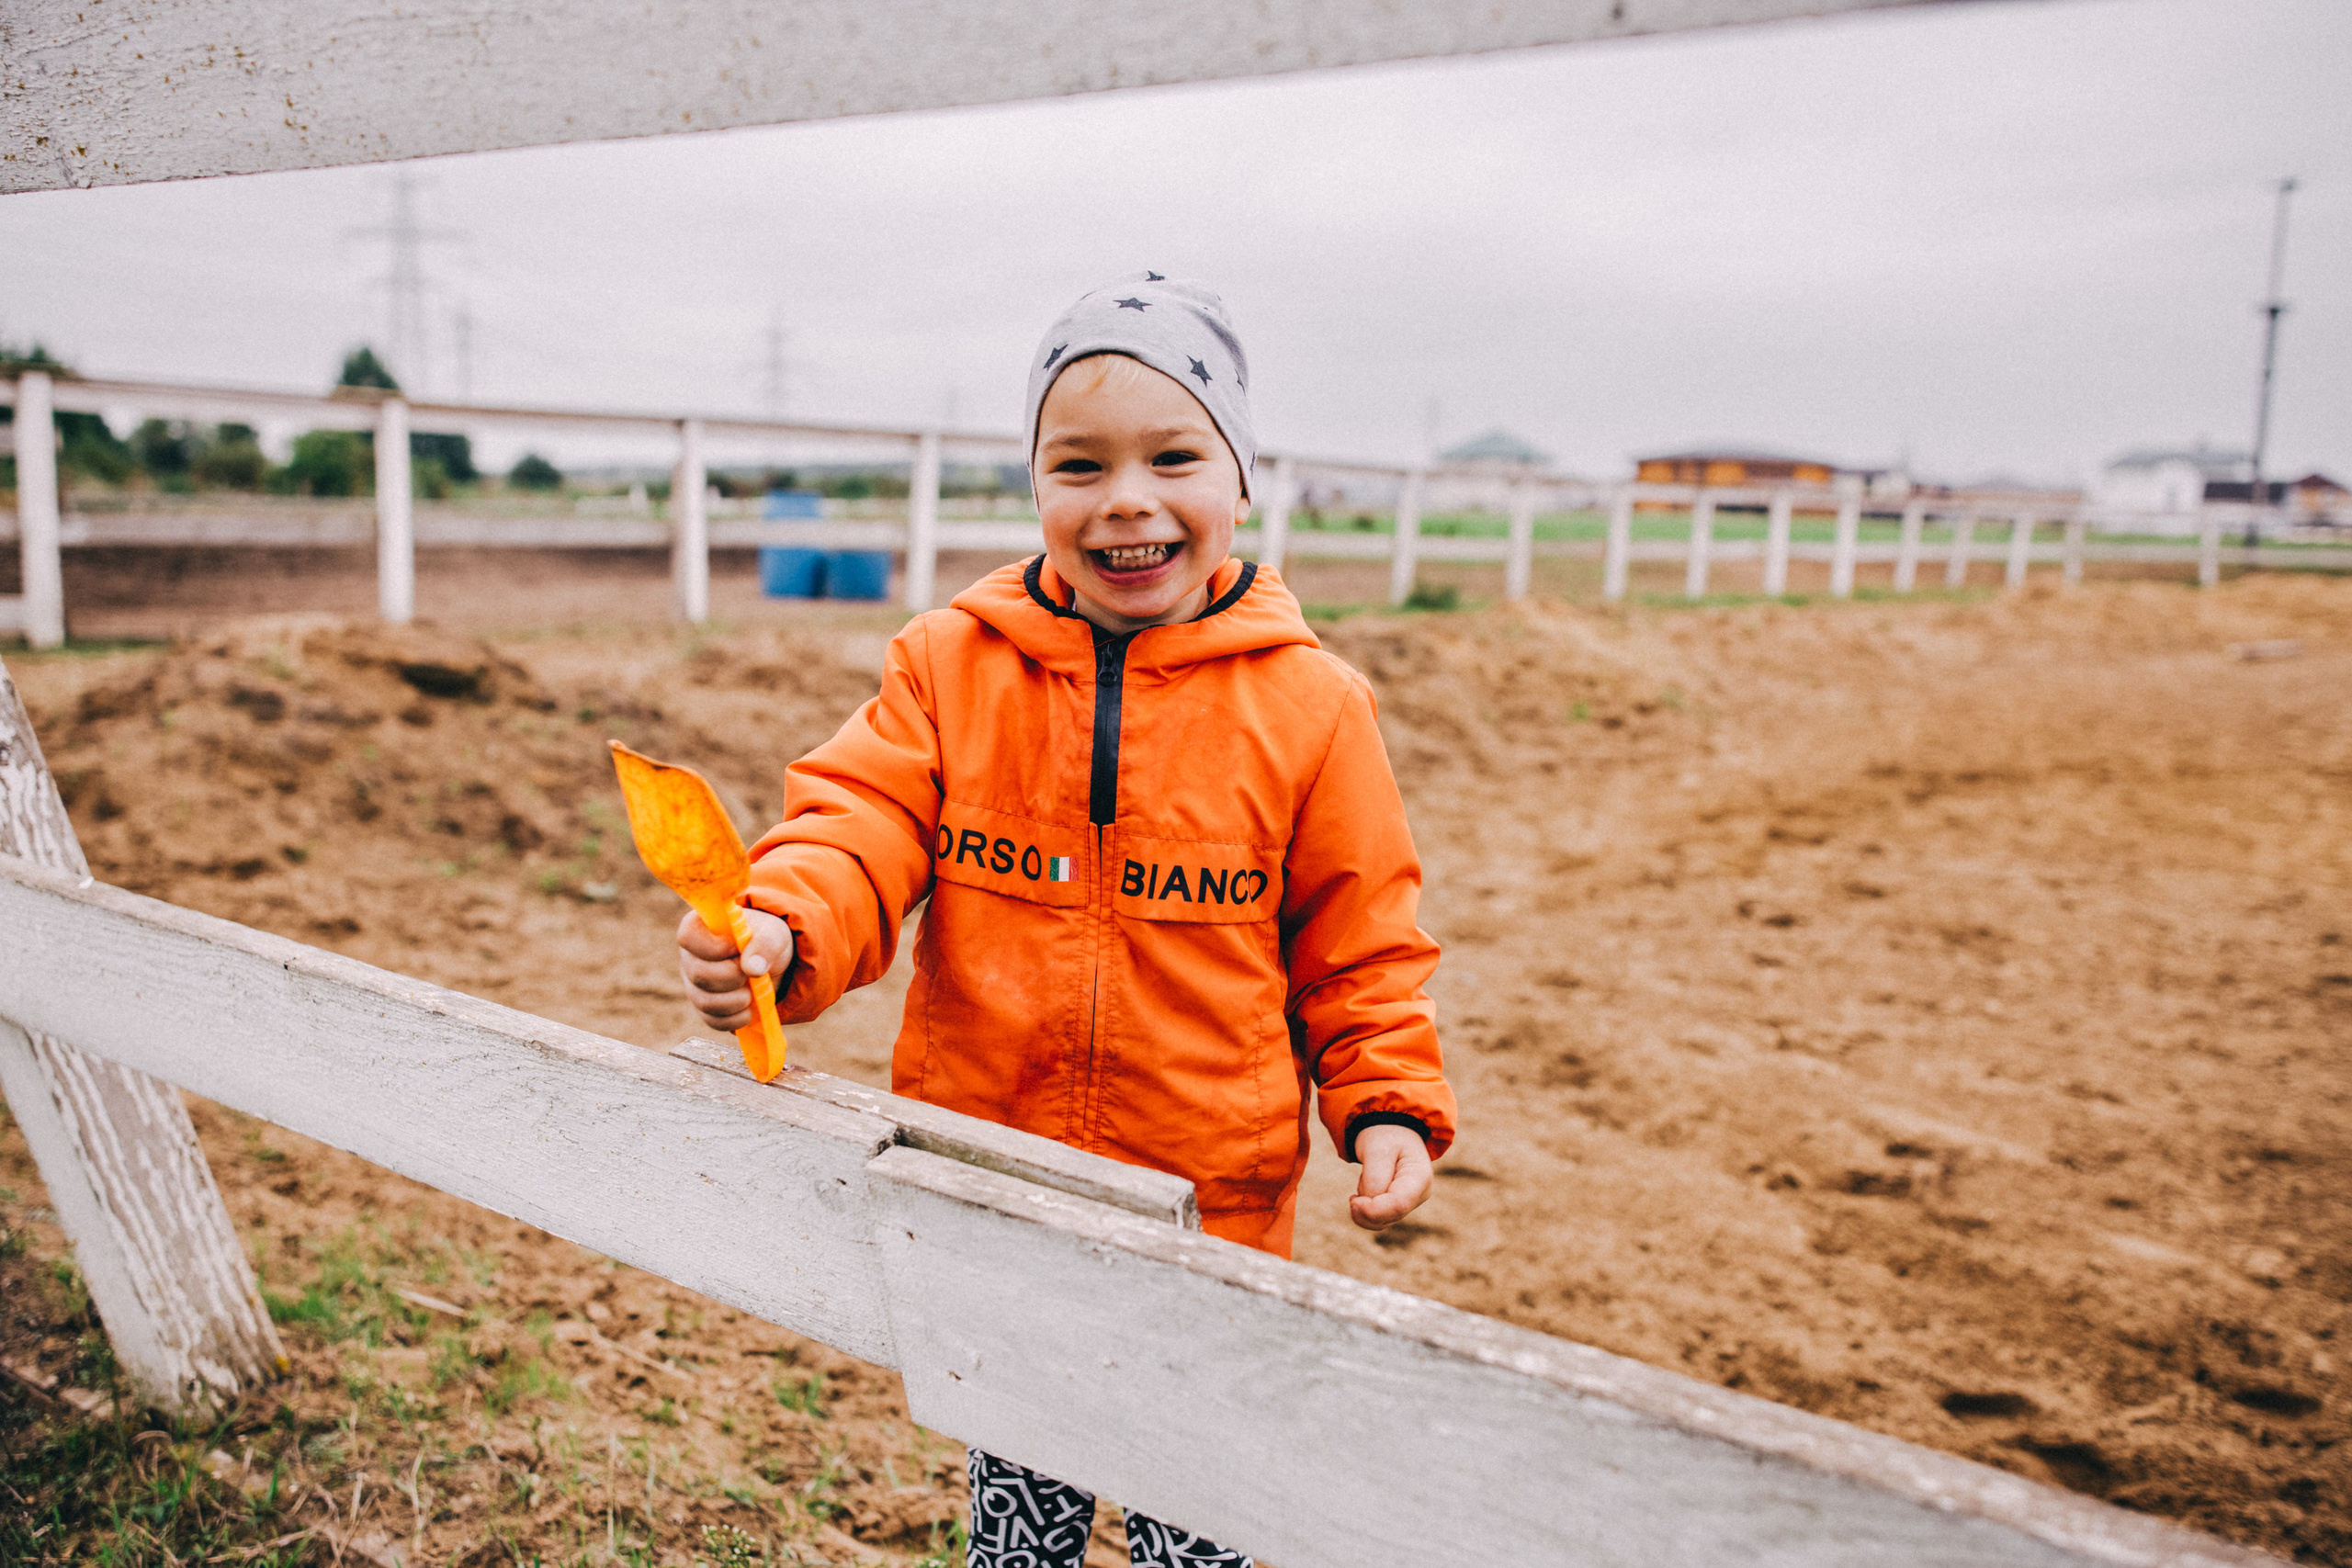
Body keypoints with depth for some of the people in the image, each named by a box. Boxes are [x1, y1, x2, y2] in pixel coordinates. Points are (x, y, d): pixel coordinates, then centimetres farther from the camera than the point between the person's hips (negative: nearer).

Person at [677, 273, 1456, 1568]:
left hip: (1210, 1196, -1)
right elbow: (861, 824, -11)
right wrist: (780, 930, -30)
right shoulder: (950, 661, -3)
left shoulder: (1309, 702, -6)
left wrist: (1388, 1105, -8)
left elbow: (1357, 939, 1)